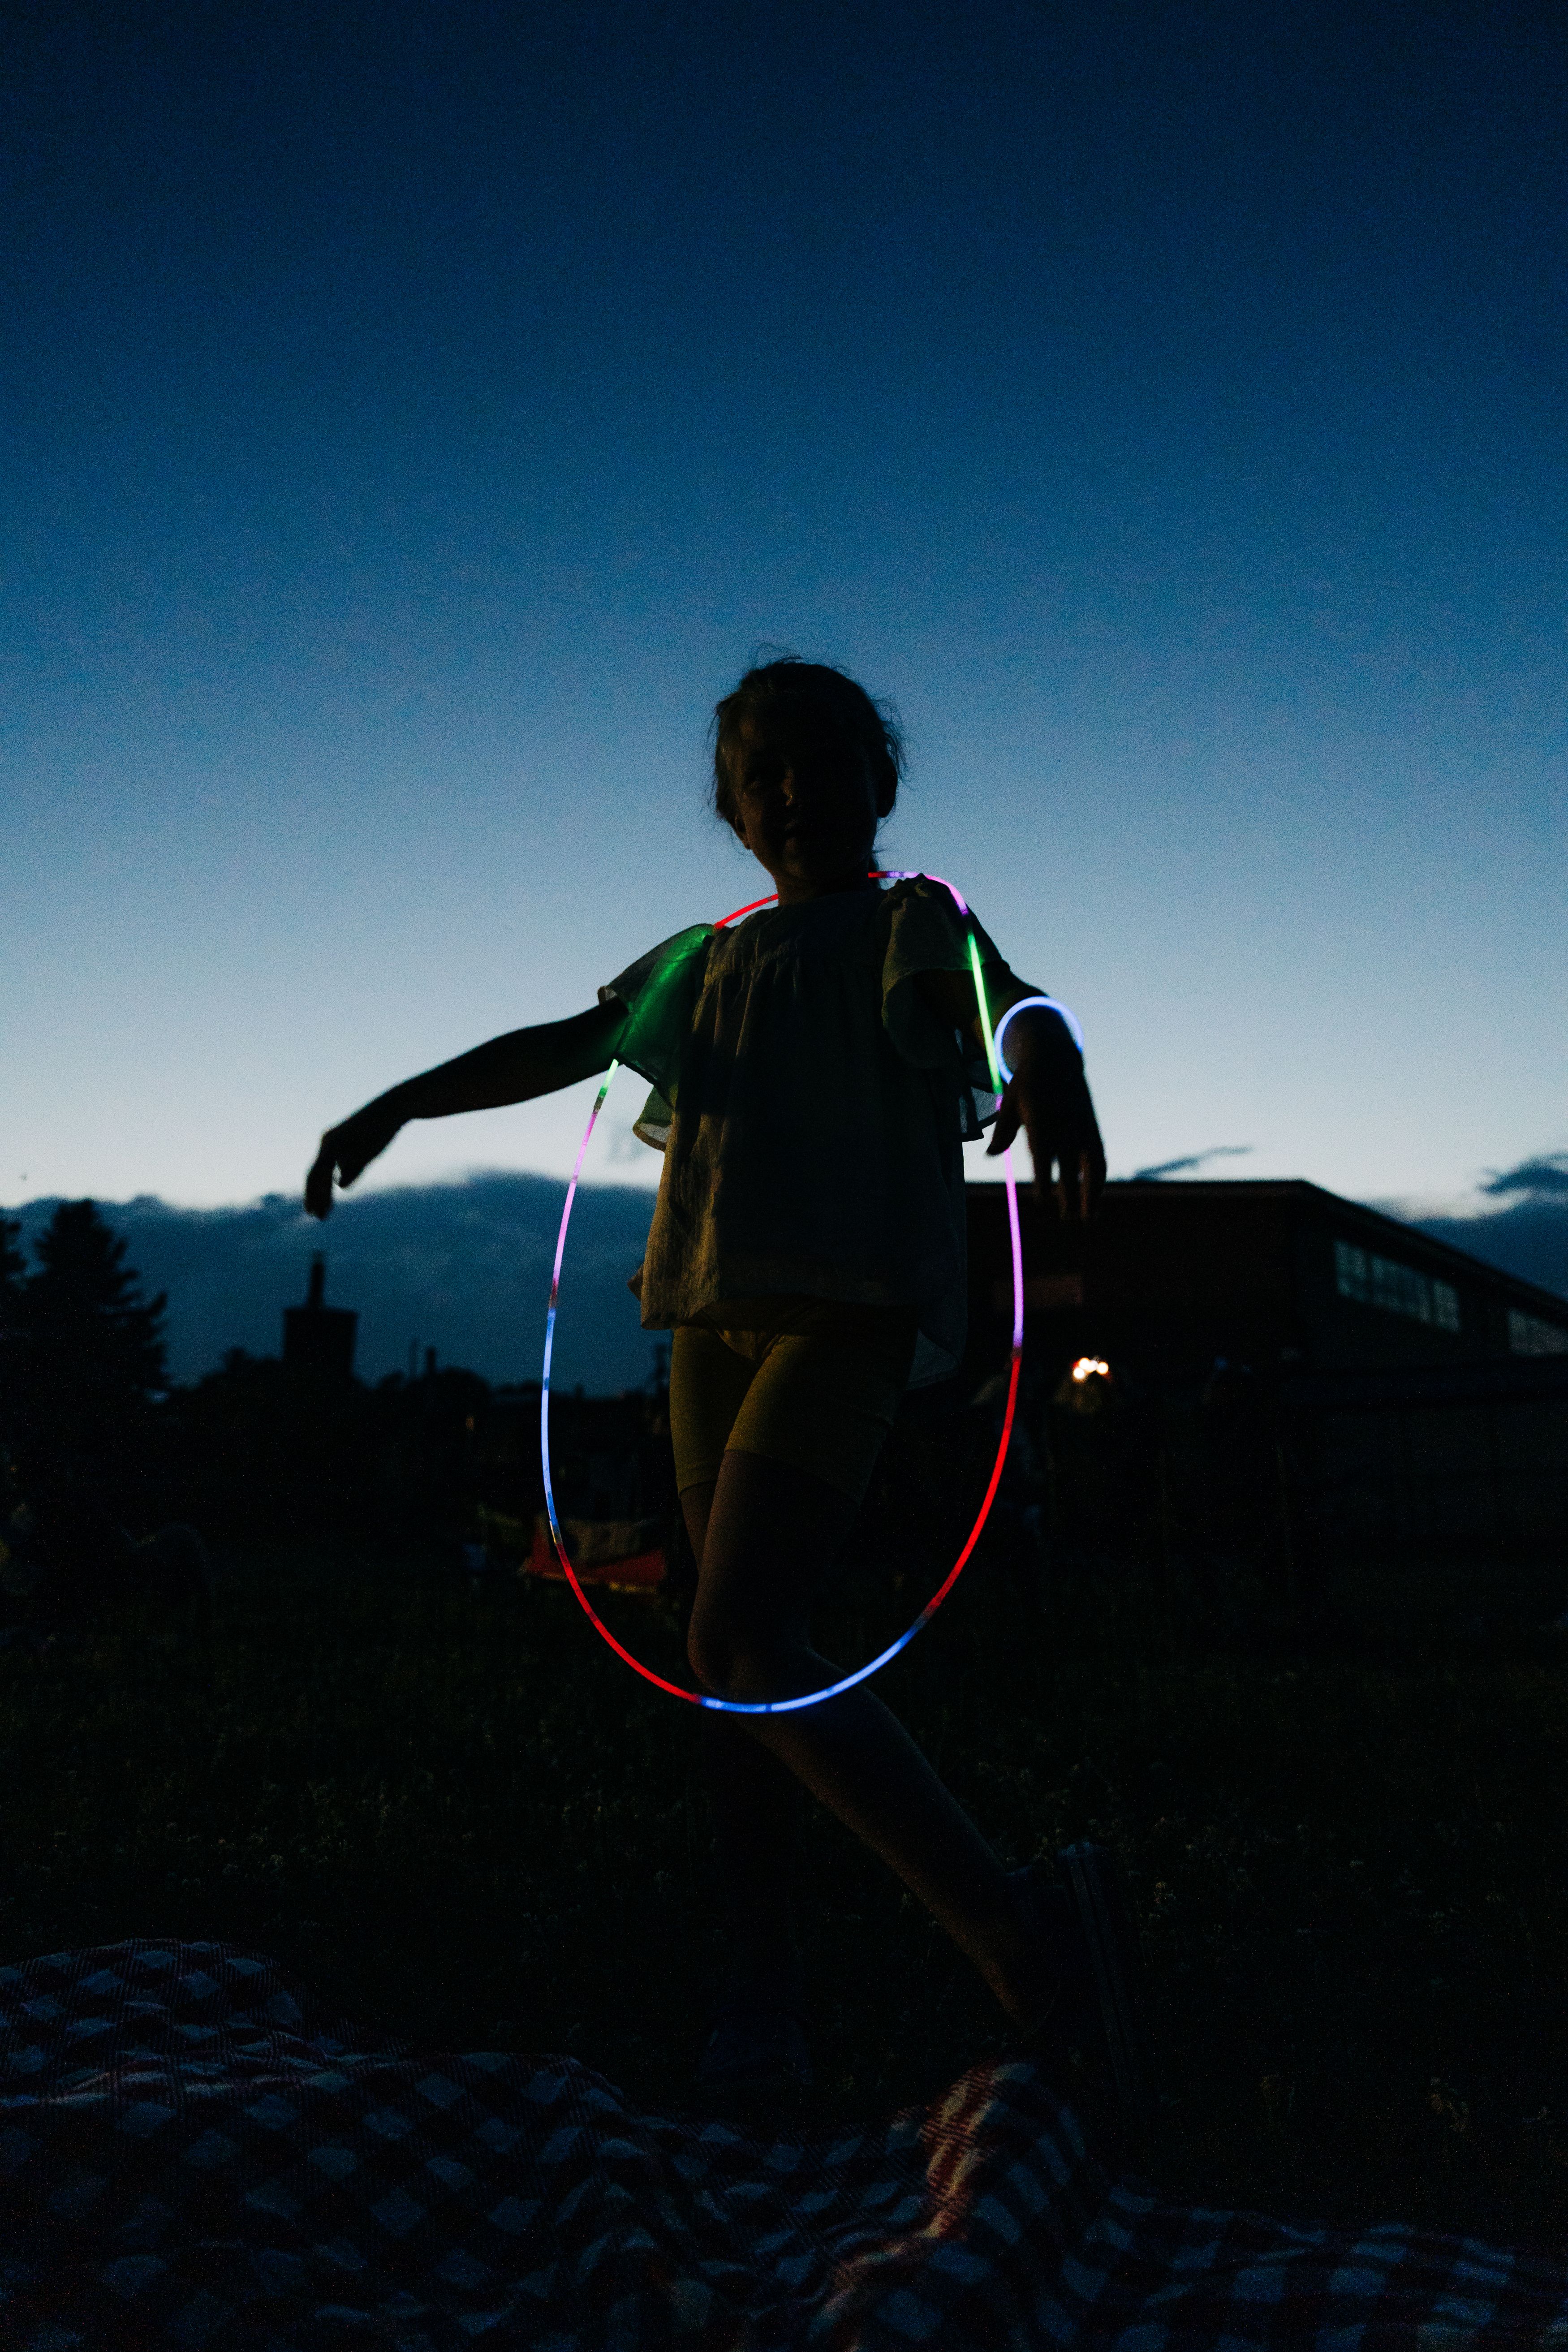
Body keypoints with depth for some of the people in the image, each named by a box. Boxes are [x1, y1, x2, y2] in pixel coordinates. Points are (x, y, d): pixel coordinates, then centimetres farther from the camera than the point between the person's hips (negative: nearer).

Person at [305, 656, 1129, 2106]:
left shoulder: (914, 924, 7)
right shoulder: (707, 959, 23)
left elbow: (1019, 1005, -13)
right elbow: (566, 1047, 24)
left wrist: (1053, 1081, -37)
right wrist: (396, 1104, 16)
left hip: (849, 1315, -6)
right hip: (718, 1323, 6)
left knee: (740, 1643, -19)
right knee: (745, 1654, 5)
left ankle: (1006, 1929, -7)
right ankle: (767, 2007, 15)